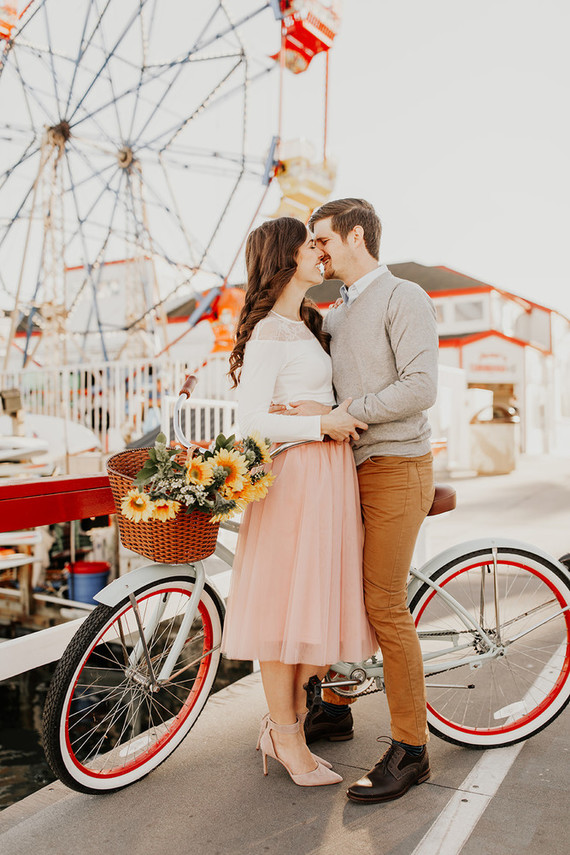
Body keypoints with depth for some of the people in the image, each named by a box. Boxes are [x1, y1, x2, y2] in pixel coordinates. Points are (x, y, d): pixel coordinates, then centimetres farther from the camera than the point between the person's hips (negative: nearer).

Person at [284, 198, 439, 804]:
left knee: (384, 604, -7)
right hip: (349, 468, 8)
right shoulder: (334, 316, 18)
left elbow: (420, 387, -19)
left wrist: (335, 414, -20)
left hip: (396, 469, -8)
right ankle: (335, 710, 29)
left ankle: (410, 749, 7)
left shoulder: (404, 299, -7)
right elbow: (309, 390, 21)